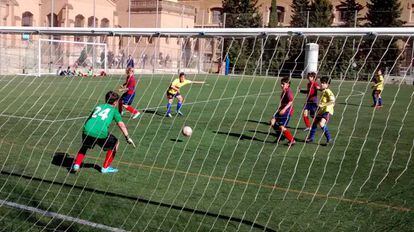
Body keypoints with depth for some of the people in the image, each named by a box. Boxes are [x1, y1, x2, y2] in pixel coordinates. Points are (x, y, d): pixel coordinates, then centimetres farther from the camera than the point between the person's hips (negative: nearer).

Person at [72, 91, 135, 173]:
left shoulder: (98, 106, 30)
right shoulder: (113, 110, 19)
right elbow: (121, 124, 10)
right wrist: (128, 137, 10)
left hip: (87, 130, 5)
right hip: (100, 133, -4)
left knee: (84, 146, 35)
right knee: (115, 143, 21)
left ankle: (76, 164, 19)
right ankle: (105, 167, 22)